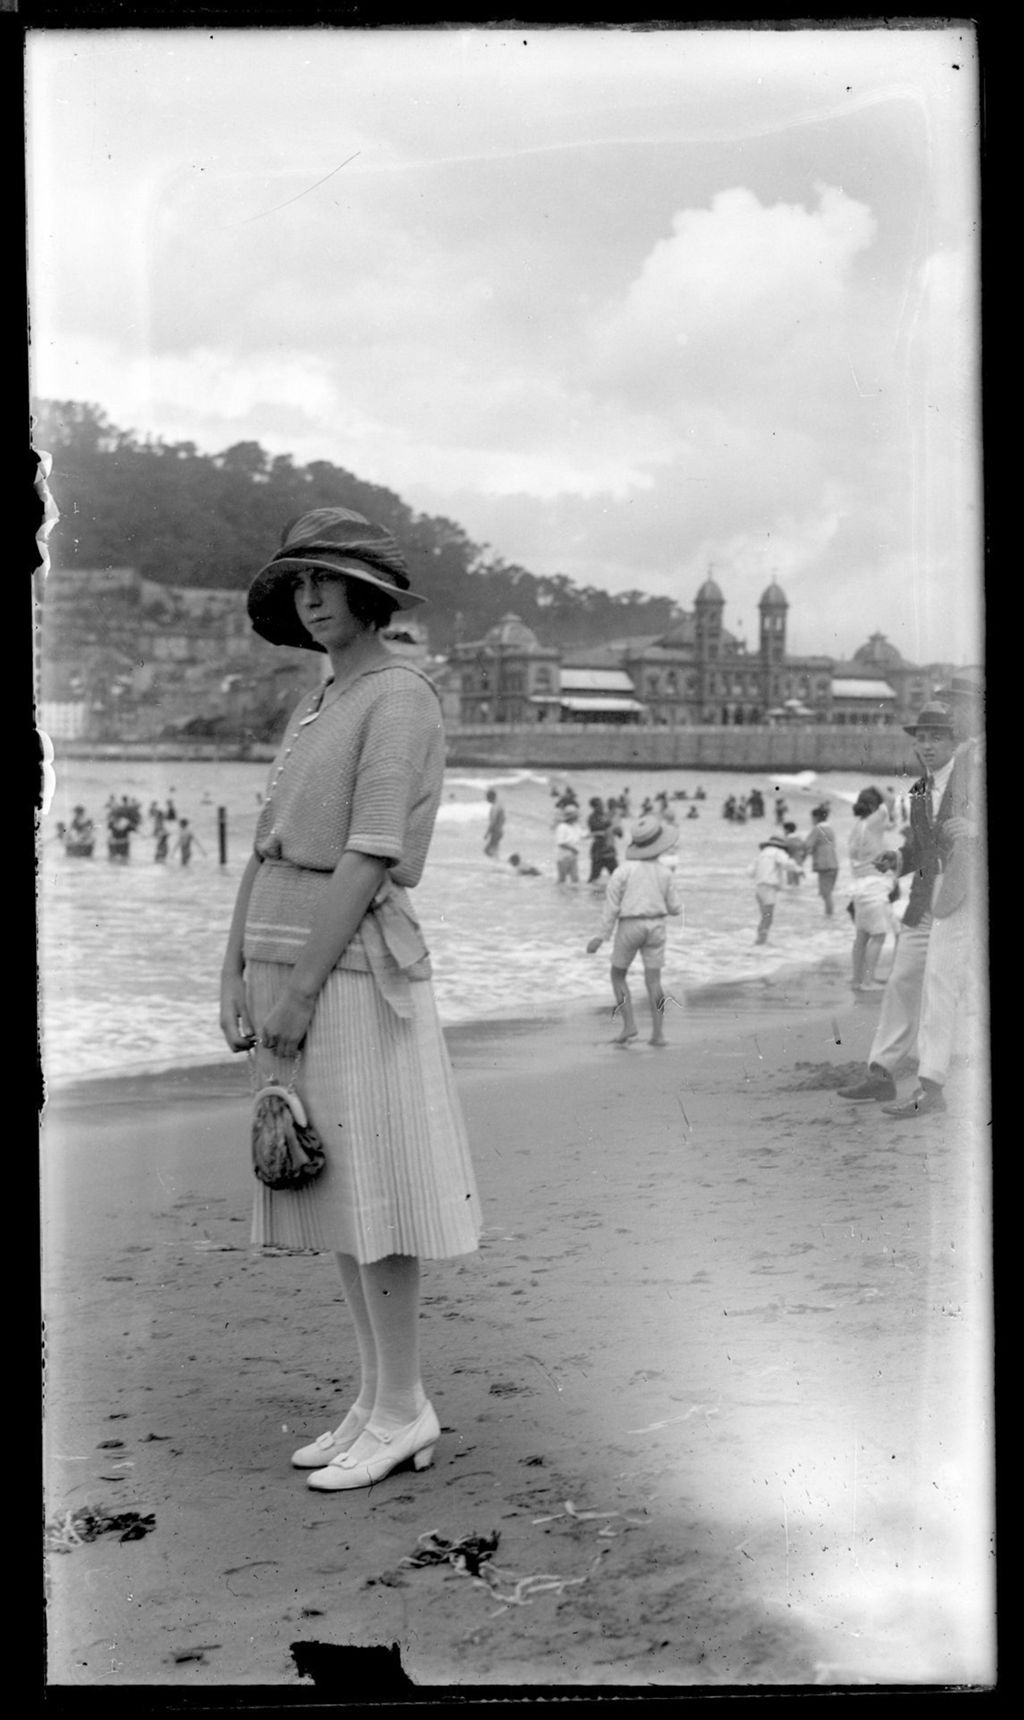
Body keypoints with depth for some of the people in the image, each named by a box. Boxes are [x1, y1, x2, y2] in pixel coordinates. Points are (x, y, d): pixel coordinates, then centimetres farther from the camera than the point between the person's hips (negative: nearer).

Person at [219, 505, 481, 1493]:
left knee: (368, 1190, -4)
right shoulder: (313, 710, 19)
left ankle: (401, 1413, 7)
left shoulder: (400, 700, -9)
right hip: (285, 966, 9)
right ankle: (380, 1400, 20)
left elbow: (369, 862, -17)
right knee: (329, 1189, 11)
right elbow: (264, 850, 15)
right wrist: (235, 978, 8)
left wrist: (299, 990, -19)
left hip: (351, 971, -9)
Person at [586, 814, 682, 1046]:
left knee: (618, 975, 13)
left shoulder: (623, 870, -10)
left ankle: (629, 1025, 2)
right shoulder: (665, 873, -1)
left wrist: (601, 937, -5)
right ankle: (658, 1033, 0)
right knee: (653, 981, 5)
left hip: (630, 927, -2)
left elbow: (611, 907, -10)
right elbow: (674, 908, 3)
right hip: (655, 926, 2)